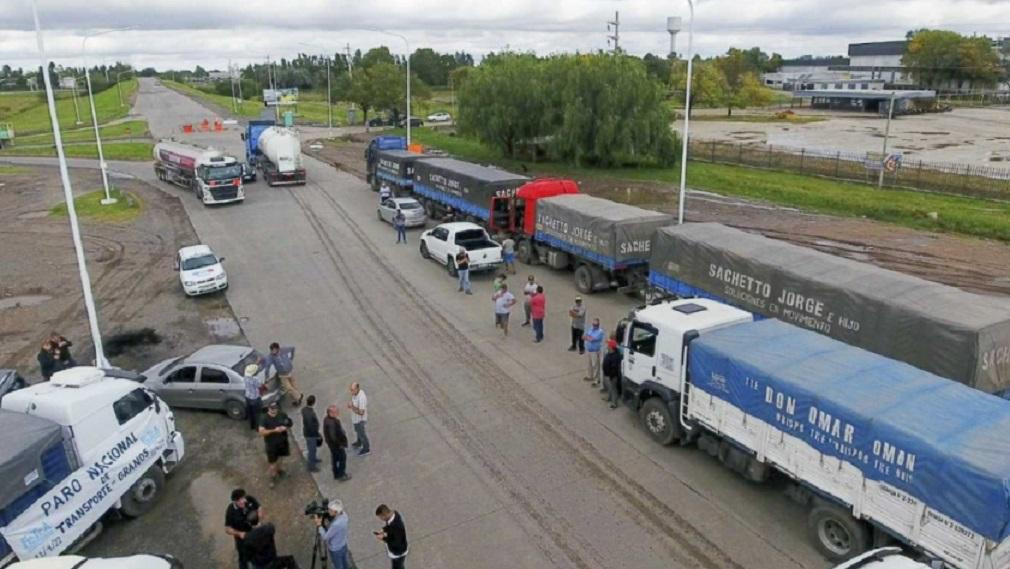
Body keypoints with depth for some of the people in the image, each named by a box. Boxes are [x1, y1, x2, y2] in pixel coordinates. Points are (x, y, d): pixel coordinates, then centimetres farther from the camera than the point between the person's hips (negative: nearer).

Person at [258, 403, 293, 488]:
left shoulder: (282, 415, -10)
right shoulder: (265, 419, -21)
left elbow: (289, 423, 4)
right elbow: (261, 432, -26)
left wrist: (285, 427, -19)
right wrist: (274, 430, -34)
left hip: (282, 441, 4)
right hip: (271, 443, -4)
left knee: (281, 457, 25)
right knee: (272, 462, 4)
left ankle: (279, 469, 52)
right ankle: (272, 478, 26)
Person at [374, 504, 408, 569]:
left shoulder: (396, 525, -40)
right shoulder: (393, 513, -14)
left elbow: (397, 543, -29)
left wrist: (383, 538, -24)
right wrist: (383, 530, -8)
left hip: (398, 554, -8)